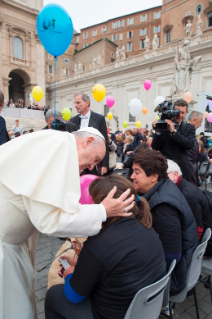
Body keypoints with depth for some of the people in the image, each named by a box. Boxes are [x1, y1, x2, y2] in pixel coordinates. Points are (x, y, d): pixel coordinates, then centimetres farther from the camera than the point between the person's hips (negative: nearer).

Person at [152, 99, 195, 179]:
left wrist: (174, 131, -21)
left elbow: (190, 145, -14)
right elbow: (155, 147, -5)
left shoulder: (189, 128, 4)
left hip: (181, 168, 1)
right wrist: (158, 131, -20)